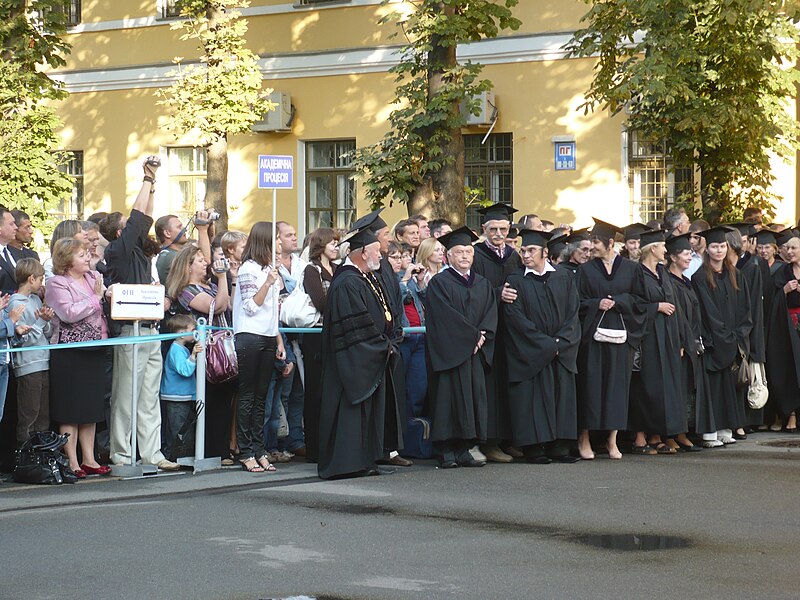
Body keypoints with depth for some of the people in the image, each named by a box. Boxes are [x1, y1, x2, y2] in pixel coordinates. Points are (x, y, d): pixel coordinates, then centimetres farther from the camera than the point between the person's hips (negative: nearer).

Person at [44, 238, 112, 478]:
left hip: (95, 350, 7)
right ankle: (71, 463, 2)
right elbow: (69, 313, -21)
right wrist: (96, 297, -14)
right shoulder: (57, 283, -8)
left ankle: (89, 459, 17)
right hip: (70, 353, -7)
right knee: (71, 409, -2)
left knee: (91, 406, 11)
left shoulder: (94, 277, 13)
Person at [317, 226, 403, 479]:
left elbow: (384, 316, 20)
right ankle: (349, 463, -5)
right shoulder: (346, 283, -17)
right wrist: (383, 345, -15)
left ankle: (364, 461, 15)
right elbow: (357, 326, -21)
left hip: (374, 360, 10)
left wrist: (389, 343, 7)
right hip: (355, 360, -10)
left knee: (372, 408, 11)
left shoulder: (370, 280, 15)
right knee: (354, 408, -8)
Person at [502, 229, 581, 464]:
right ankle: (534, 447, -4)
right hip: (529, 354, -3)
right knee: (532, 398, -6)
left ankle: (559, 447, 4)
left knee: (562, 397, 0)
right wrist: (546, 345, -13)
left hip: (561, 354, 3)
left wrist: (560, 342, -11)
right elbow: (516, 319, -8)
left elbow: (573, 315, 4)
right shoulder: (516, 282, -1)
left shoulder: (564, 279, 9)